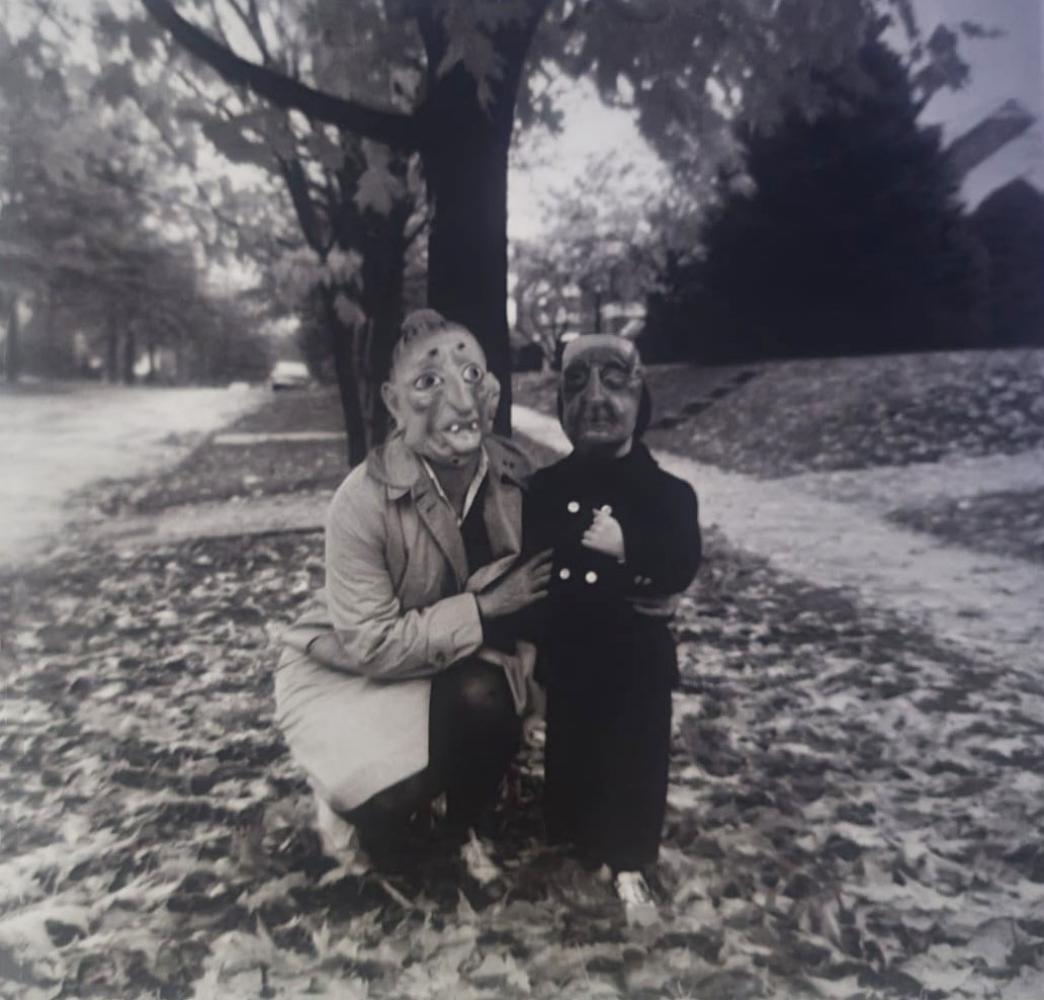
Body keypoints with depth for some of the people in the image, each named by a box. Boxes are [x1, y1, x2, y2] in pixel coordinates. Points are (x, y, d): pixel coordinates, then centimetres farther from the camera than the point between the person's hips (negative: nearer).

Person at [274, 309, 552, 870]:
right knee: (393, 795, -24)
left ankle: (464, 831, 7)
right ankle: (352, 797, 17)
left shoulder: (515, 476, -14)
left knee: (486, 700, -27)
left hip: (453, 660, 4)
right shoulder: (363, 502, -29)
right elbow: (372, 645, -25)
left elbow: (531, 581, 2)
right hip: (346, 670, -4)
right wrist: (484, 607, -27)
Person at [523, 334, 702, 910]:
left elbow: (681, 569, -17)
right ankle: (574, 845, 40)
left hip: (638, 657, -1)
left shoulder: (669, 492, -7)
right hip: (567, 652, 2)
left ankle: (630, 863, 30)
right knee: (570, 752, 16)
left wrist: (625, 546, -29)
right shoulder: (546, 488, -3)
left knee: (637, 759, 10)